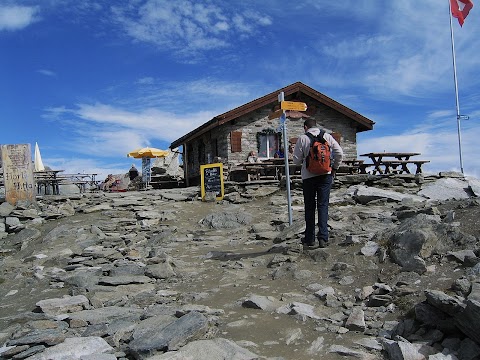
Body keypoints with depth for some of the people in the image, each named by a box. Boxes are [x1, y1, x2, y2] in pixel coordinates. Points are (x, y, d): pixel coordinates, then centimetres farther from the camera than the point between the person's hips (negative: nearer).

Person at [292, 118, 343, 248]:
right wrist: (334, 168, 11)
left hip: (308, 176, -1)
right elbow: (339, 153, 0)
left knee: (309, 207, 9)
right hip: (325, 175, 1)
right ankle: (323, 238, -2)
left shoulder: (302, 138, -2)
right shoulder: (327, 136, 5)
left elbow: (296, 160, -3)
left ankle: (310, 238, 14)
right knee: (323, 205, 4)